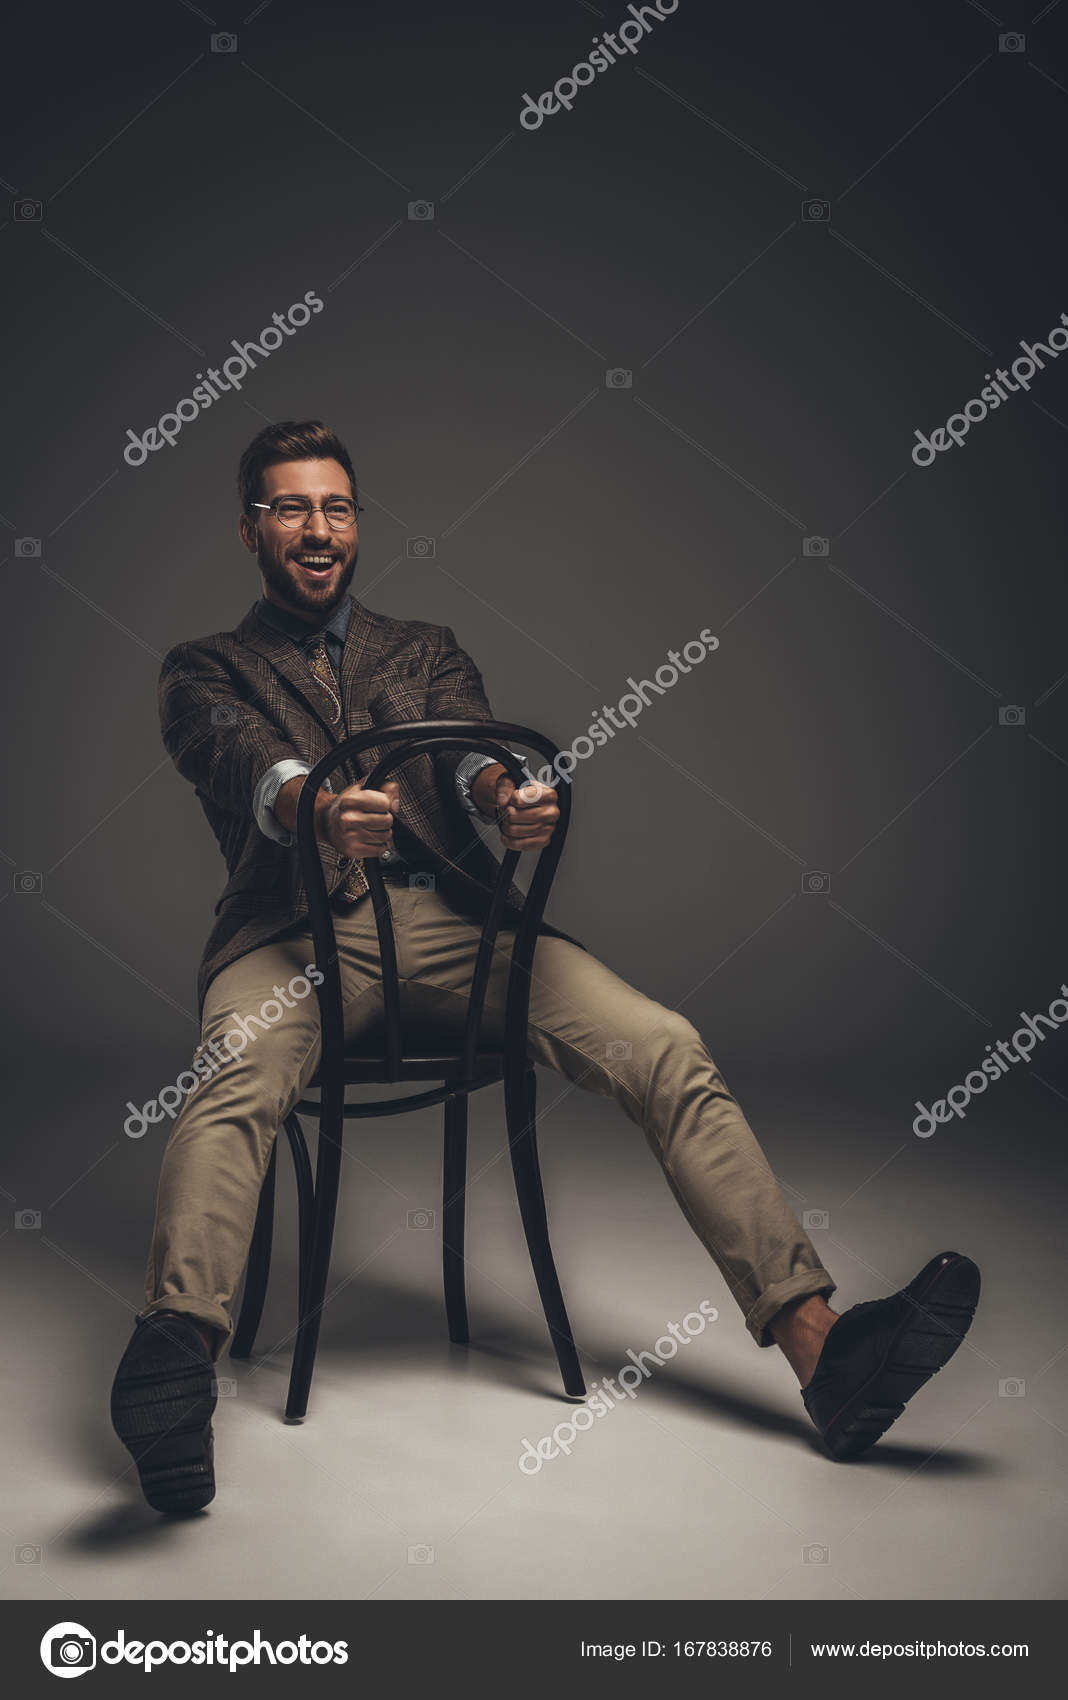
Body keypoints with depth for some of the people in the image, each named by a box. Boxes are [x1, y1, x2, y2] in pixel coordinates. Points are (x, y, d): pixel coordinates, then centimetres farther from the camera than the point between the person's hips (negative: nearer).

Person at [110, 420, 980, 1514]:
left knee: (669, 1051, -19)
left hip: (452, 914, 2)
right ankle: (176, 1361, -56)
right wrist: (320, 810, -30)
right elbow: (243, 759, -4)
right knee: (235, 1081, -37)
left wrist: (507, 796, -20)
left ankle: (822, 1351, -24)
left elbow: (467, 745, 7)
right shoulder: (205, 671, 21)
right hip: (295, 929, -2)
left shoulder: (425, 651, 29)